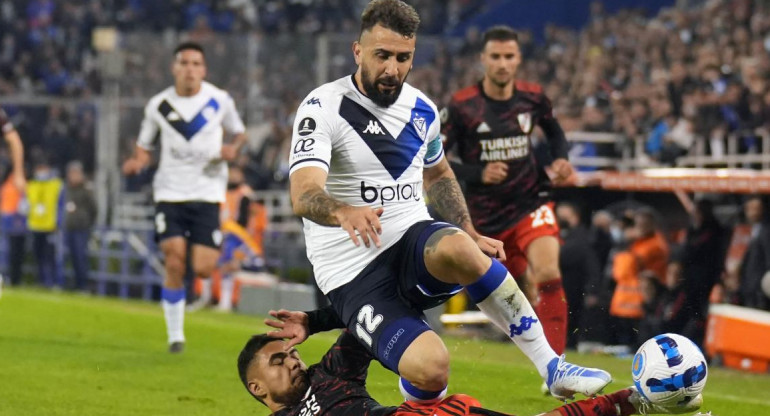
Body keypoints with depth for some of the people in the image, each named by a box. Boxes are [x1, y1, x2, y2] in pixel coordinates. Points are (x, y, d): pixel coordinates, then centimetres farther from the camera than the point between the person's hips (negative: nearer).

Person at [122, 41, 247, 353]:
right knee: (174, 265, -12)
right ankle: (175, 335, 2)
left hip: (207, 194, 0)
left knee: (203, 270, -10)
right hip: (170, 194, 0)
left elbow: (239, 133, 15)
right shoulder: (158, 105, 1)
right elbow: (144, 147, 11)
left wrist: (233, 148, -8)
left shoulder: (220, 101, 0)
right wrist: (137, 162, -12)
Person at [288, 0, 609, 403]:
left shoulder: (421, 109, 7)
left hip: (414, 241, 4)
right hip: (354, 274, -4)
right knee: (430, 368, -30)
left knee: (454, 247, -35)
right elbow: (303, 196, -27)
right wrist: (344, 212, -48)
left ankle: (552, 367, -24)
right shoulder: (323, 108, -12)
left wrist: (471, 235, 16)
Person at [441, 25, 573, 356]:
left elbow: (554, 132, 19)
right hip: (486, 214, 0)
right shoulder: (461, 106, -12)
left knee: (548, 273, -24)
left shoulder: (533, 97, -3)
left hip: (531, 201, 0)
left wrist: (560, 160, -1)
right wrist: (478, 173, -22)